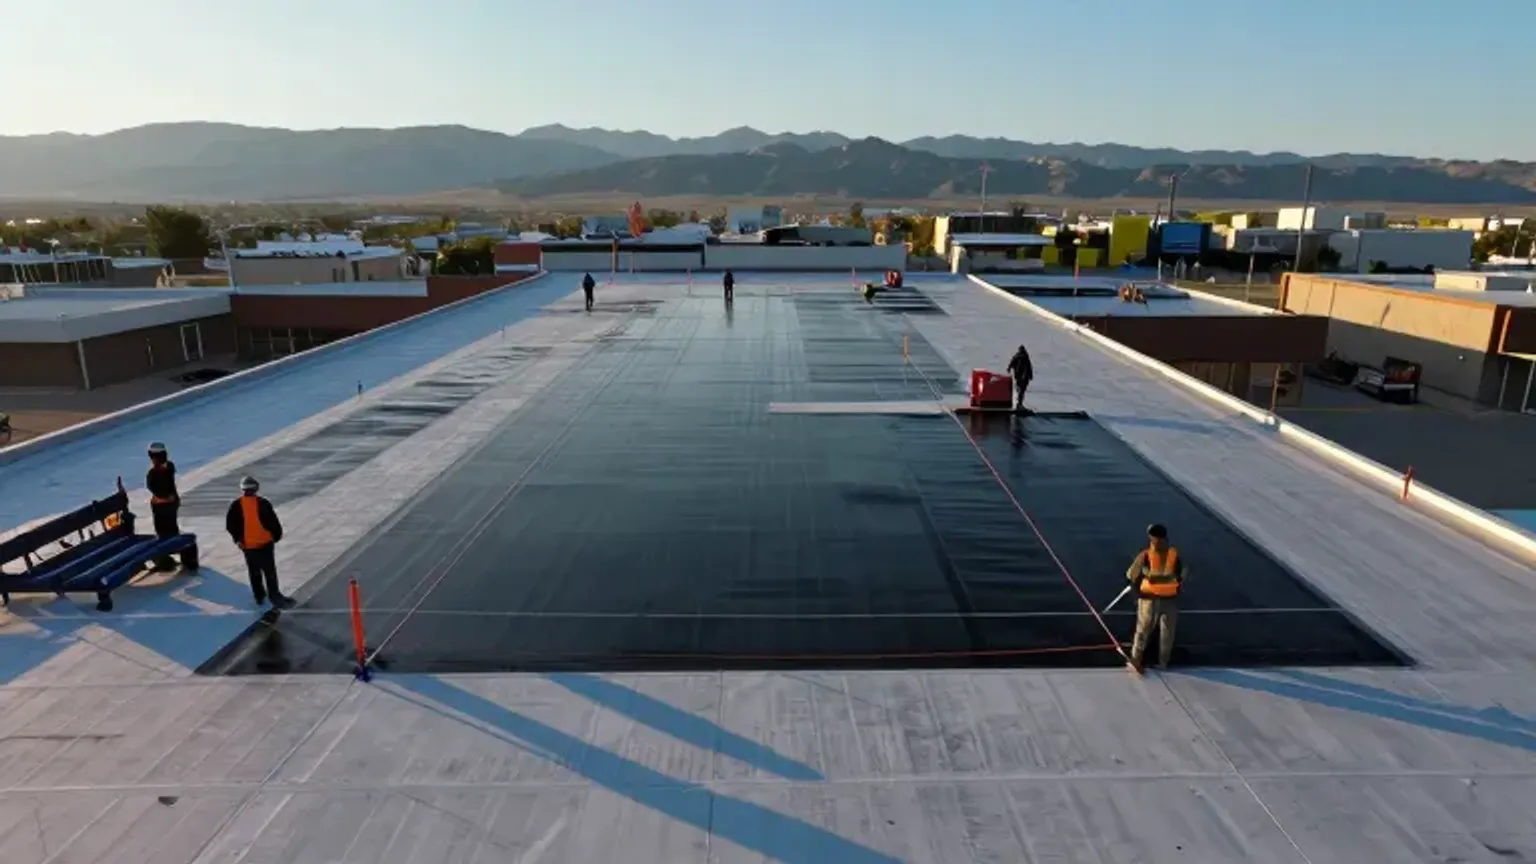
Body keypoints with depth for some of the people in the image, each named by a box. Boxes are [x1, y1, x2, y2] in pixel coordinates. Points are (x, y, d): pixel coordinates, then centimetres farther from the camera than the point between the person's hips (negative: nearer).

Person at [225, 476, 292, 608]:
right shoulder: (263, 503, -9)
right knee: (269, 571, 0)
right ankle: (274, 596, -7)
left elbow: (230, 525, -1)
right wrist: (276, 536, 7)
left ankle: (259, 596, 26)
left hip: (247, 545, 2)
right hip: (265, 542, -2)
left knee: (254, 572, 18)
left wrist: (237, 538, 15)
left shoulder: (235, 505, -4)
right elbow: (273, 522, -8)